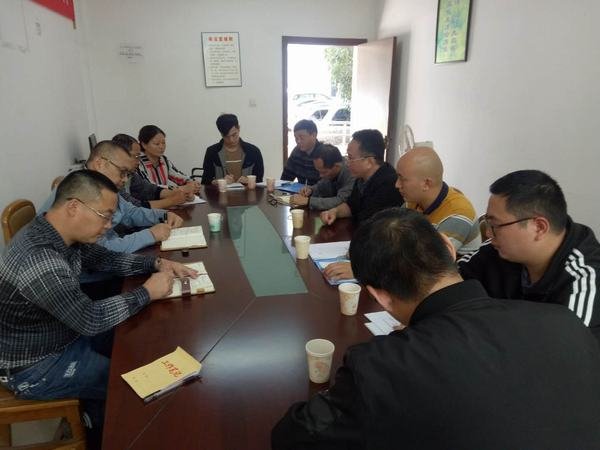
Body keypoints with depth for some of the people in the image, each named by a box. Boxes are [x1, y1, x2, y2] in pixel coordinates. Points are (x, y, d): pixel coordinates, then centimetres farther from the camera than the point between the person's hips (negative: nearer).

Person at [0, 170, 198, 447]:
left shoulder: (60, 235, -6)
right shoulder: (39, 261, -37)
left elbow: (104, 259, 7)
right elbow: (91, 319, -34)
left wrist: (156, 264, -7)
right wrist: (146, 293, -23)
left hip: (60, 335, 9)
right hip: (34, 367, -9)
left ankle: (98, 419, 35)